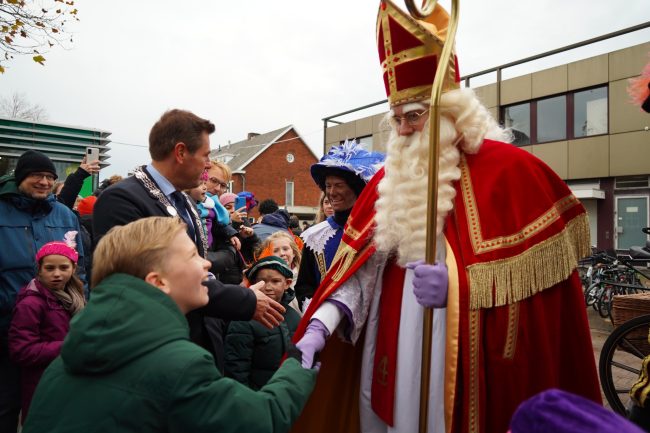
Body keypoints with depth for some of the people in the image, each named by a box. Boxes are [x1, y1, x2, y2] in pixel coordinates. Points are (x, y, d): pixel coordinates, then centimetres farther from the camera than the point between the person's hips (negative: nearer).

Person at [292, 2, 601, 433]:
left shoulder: (508, 170, -9)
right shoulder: (391, 178, 6)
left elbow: (532, 281, -11)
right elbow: (360, 266, 2)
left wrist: (457, 288, -26)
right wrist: (318, 328, -11)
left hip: (464, 363, -4)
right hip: (389, 358, 5)